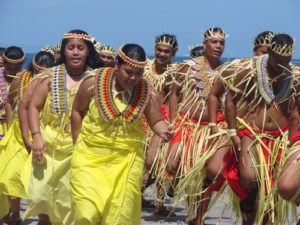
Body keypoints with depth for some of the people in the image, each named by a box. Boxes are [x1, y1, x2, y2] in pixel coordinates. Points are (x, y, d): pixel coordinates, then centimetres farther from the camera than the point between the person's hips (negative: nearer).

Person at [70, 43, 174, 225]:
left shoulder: (148, 91, -7)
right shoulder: (94, 82, -11)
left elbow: (157, 121, 3)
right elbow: (77, 111, 3)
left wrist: (163, 131, -21)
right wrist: (78, 143, 5)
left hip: (127, 158, 2)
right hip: (90, 155, -2)